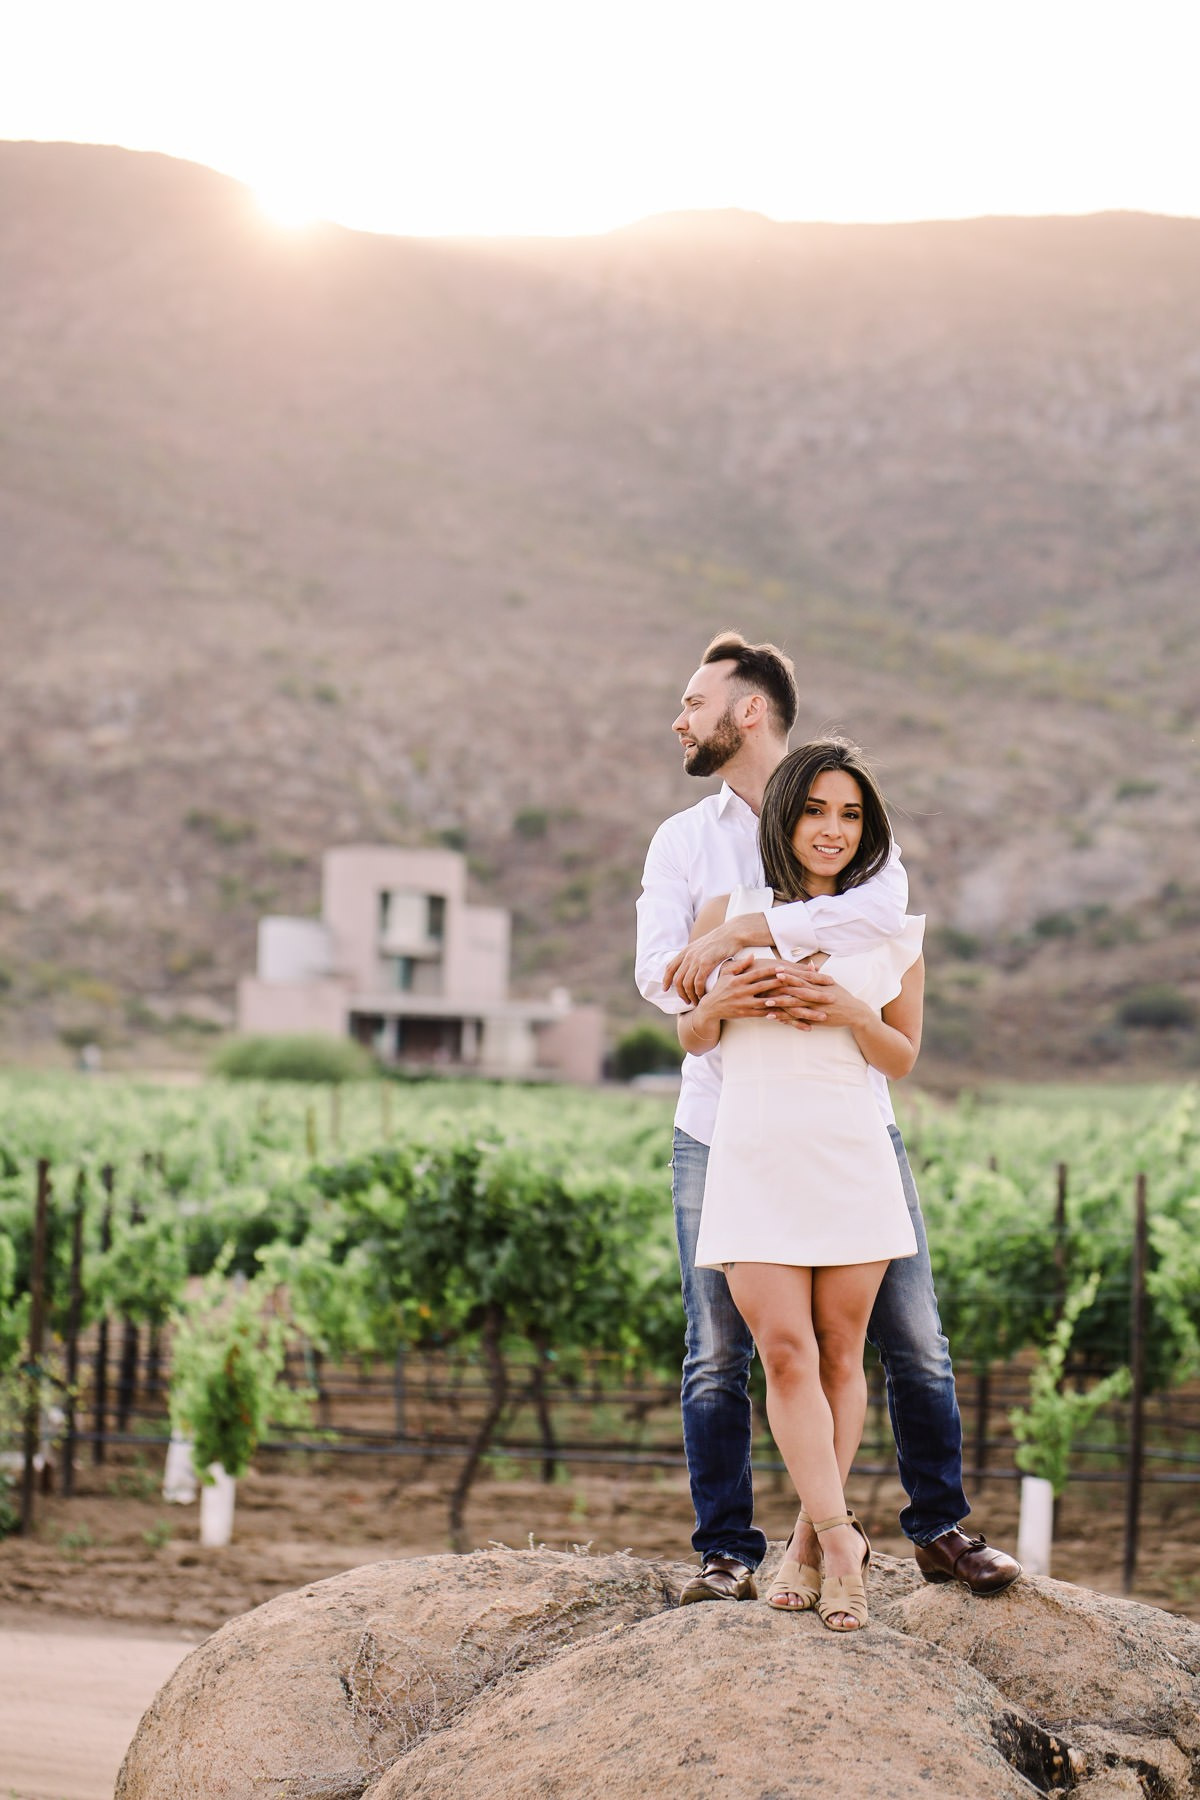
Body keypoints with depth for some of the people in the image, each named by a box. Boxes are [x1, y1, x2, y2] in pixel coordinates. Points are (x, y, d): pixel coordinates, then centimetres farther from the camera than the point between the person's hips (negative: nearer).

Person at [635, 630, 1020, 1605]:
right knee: (718, 1354, 0)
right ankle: (727, 1551, 10)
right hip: (723, 1129, 1)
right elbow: (659, 970, -7)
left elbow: (884, 906, -20)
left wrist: (742, 934, -26)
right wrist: (732, 990, -29)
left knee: (914, 1340, 3)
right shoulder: (682, 839, 9)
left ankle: (942, 1531, 18)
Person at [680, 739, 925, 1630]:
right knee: (786, 1352, -10)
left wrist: (852, 1012, -9)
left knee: (840, 1354, 3)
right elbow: (692, 1037, 14)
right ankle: (841, 1540, -8)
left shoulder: (889, 931, 7)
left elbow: (902, 1058, 10)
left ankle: (813, 1541, 14)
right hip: (754, 1156, -1)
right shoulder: (730, 914, 6)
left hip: (852, 1157, 1)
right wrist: (724, 1000, -7)